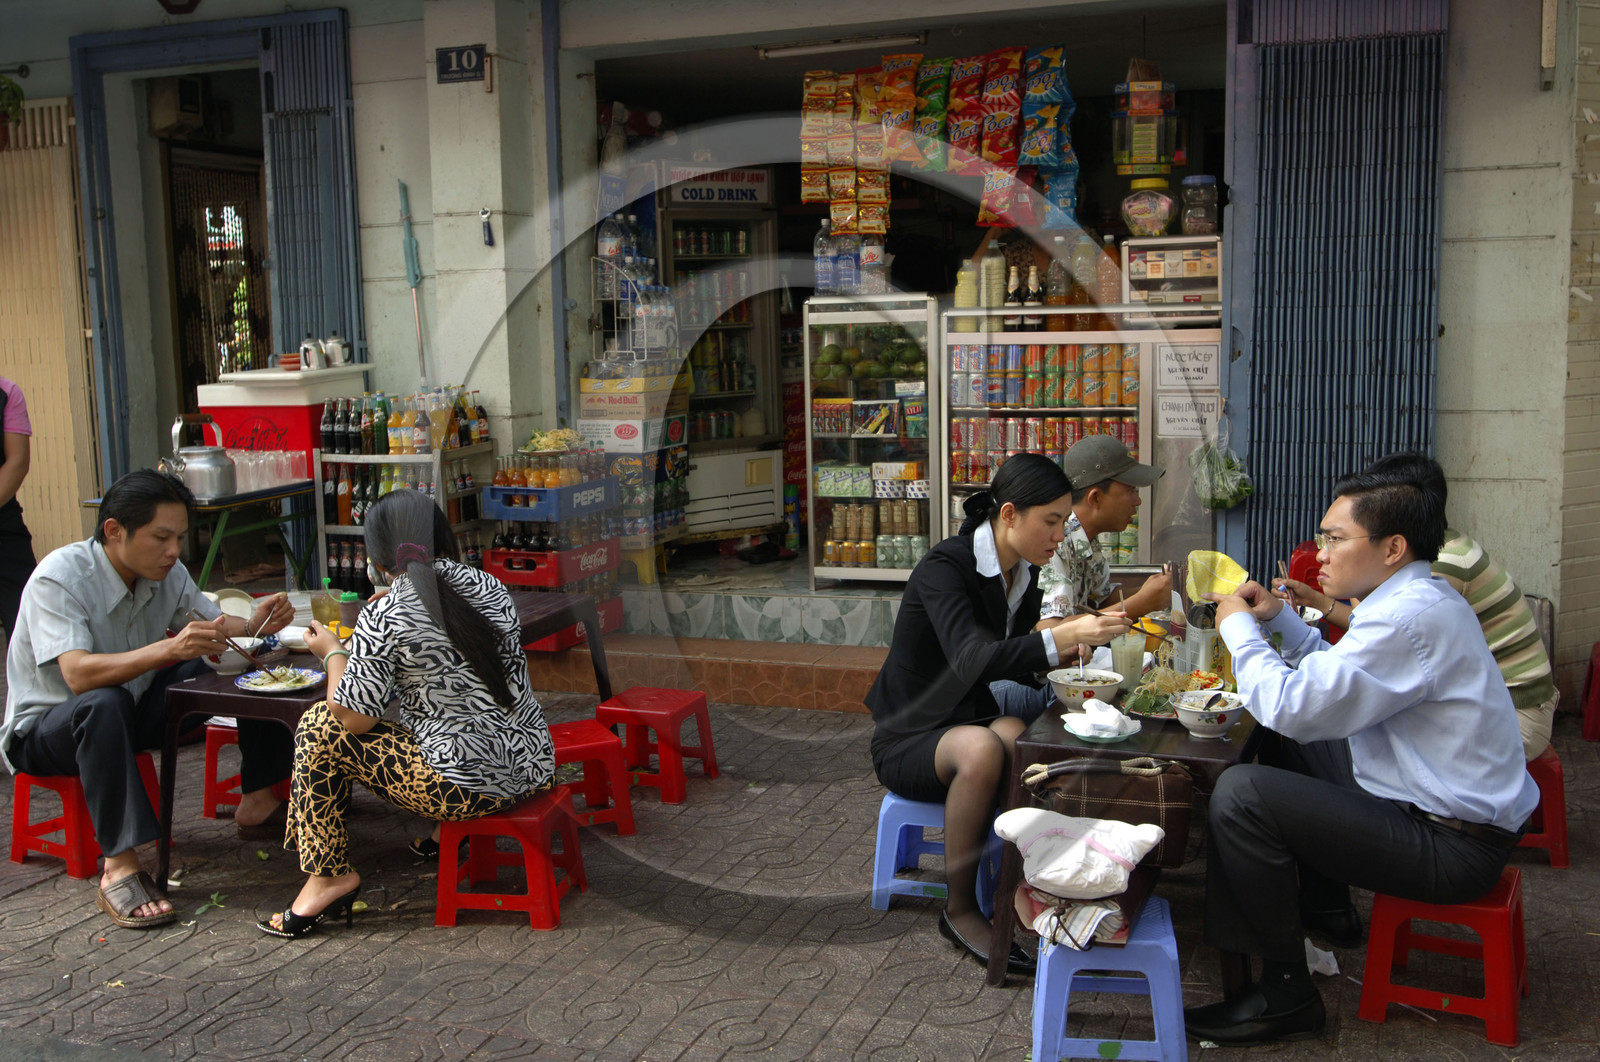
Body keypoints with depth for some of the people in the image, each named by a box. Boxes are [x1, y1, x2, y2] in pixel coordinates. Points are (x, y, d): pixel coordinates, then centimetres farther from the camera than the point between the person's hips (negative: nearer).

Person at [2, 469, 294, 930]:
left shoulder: (166, 573, -7)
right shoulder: (58, 579, -26)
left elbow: (214, 626, 2)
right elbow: (78, 674, -39)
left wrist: (252, 624, -21)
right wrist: (168, 649, -52)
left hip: (134, 711, 7)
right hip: (44, 728, -7)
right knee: (103, 704, -42)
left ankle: (258, 799, 2)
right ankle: (119, 868, -40)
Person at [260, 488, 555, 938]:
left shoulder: (383, 616, -14)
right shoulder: (489, 587, 5)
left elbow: (354, 719, -10)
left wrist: (332, 652, 7)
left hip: (470, 784, -7)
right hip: (534, 767, 7)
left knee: (320, 728, 7)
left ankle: (329, 876, 13)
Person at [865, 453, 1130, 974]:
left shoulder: (1024, 575, 3)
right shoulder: (943, 568, -21)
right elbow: (971, 661, -35)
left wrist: (1058, 654, -8)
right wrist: (1057, 638, -44)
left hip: (972, 723, 6)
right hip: (908, 739, -6)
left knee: (1023, 738, -29)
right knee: (982, 749, -37)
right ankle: (960, 910, -21)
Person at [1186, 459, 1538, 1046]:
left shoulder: (1409, 615, -24)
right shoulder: (1419, 597, 10)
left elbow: (1290, 705, -25)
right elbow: (1336, 675, 25)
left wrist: (1239, 627, -10)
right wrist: (1278, 617, 12)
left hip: (1451, 847, -11)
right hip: (1453, 808, 11)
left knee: (1240, 793, -22)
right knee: (1288, 745, 25)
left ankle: (1286, 993, -10)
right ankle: (1326, 907, 35)